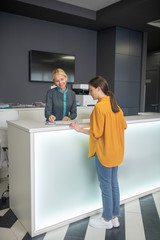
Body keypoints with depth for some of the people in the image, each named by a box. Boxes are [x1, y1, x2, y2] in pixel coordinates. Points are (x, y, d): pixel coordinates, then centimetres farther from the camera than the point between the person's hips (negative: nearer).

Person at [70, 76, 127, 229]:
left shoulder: (99, 107, -20)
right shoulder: (115, 105, 5)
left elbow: (96, 133, -19)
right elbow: (123, 126, 12)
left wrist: (80, 130, -8)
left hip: (104, 152, -8)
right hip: (116, 151, 8)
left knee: (106, 186, 7)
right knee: (114, 184, 17)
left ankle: (107, 220, 24)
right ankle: (115, 217, 32)